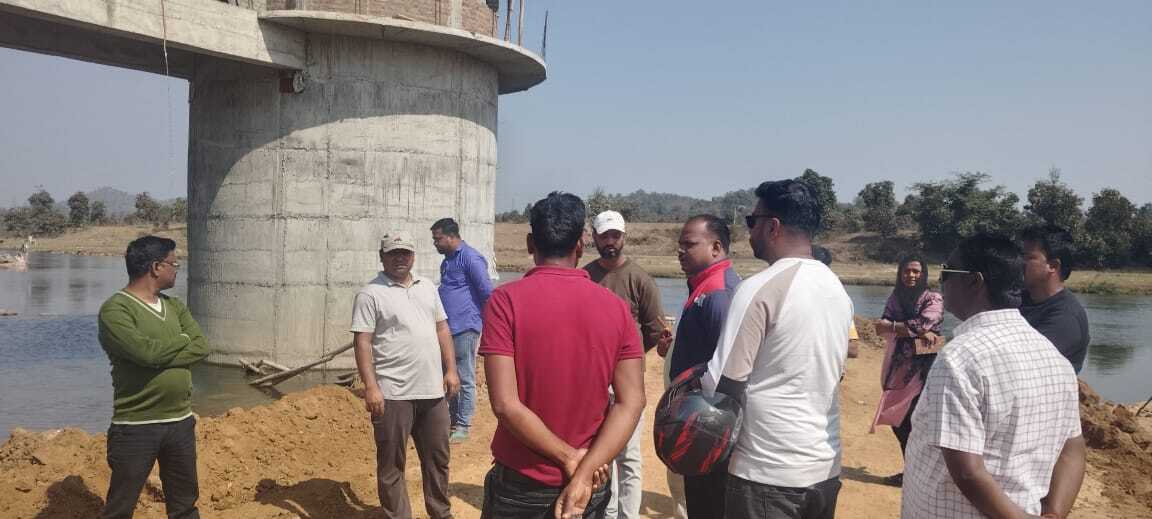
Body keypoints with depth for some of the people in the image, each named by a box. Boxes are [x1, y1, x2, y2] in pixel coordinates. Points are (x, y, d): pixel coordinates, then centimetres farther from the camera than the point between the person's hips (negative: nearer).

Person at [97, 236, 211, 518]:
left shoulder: (175, 306, 10)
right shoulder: (115, 310, -12)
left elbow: (202, 348, -1)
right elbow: (146, 352, -25)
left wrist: (160, 356, -16)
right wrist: (183, 340, -6)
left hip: (181, 422, 6)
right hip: (135, 427, -6)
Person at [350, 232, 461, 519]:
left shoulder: (427, 287, 12)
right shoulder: (370, 294, -7)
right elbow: (362, 342, -11)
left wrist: (450, 370, 8)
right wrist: (370, 387, -17)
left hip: (432, 390, 6)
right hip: (393, 394, -6)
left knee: (437, 457, 17)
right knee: (392, 463, 6)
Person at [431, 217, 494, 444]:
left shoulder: (471, 258, -14)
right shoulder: (448, 260, 15)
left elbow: (487, 293, -15)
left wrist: (484, 319, -6)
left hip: (465, 329, -9)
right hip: (446, 328, 9)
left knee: (465, 379, 0)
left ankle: (463, 425, 9)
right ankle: (451, 418, 29)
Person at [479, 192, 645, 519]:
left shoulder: (505, 300, -12)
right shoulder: (616, 308, -4)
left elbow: (505, 404, -20)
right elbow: (632, 402, -11)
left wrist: (570, 458, -13)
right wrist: (583, 472, -16)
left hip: (520, 485, -2)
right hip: (591, 486, 2)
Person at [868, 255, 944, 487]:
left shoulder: (933, 299, -3)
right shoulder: (895, 298, 10)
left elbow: (923, 325, -20)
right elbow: (882, 328, -5)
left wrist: (892, 326, -11)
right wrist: (918, 333, -17)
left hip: (922, 369, -5)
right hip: (898, 368, 5)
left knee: (914, 422, -5)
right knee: (898, 421, 9)